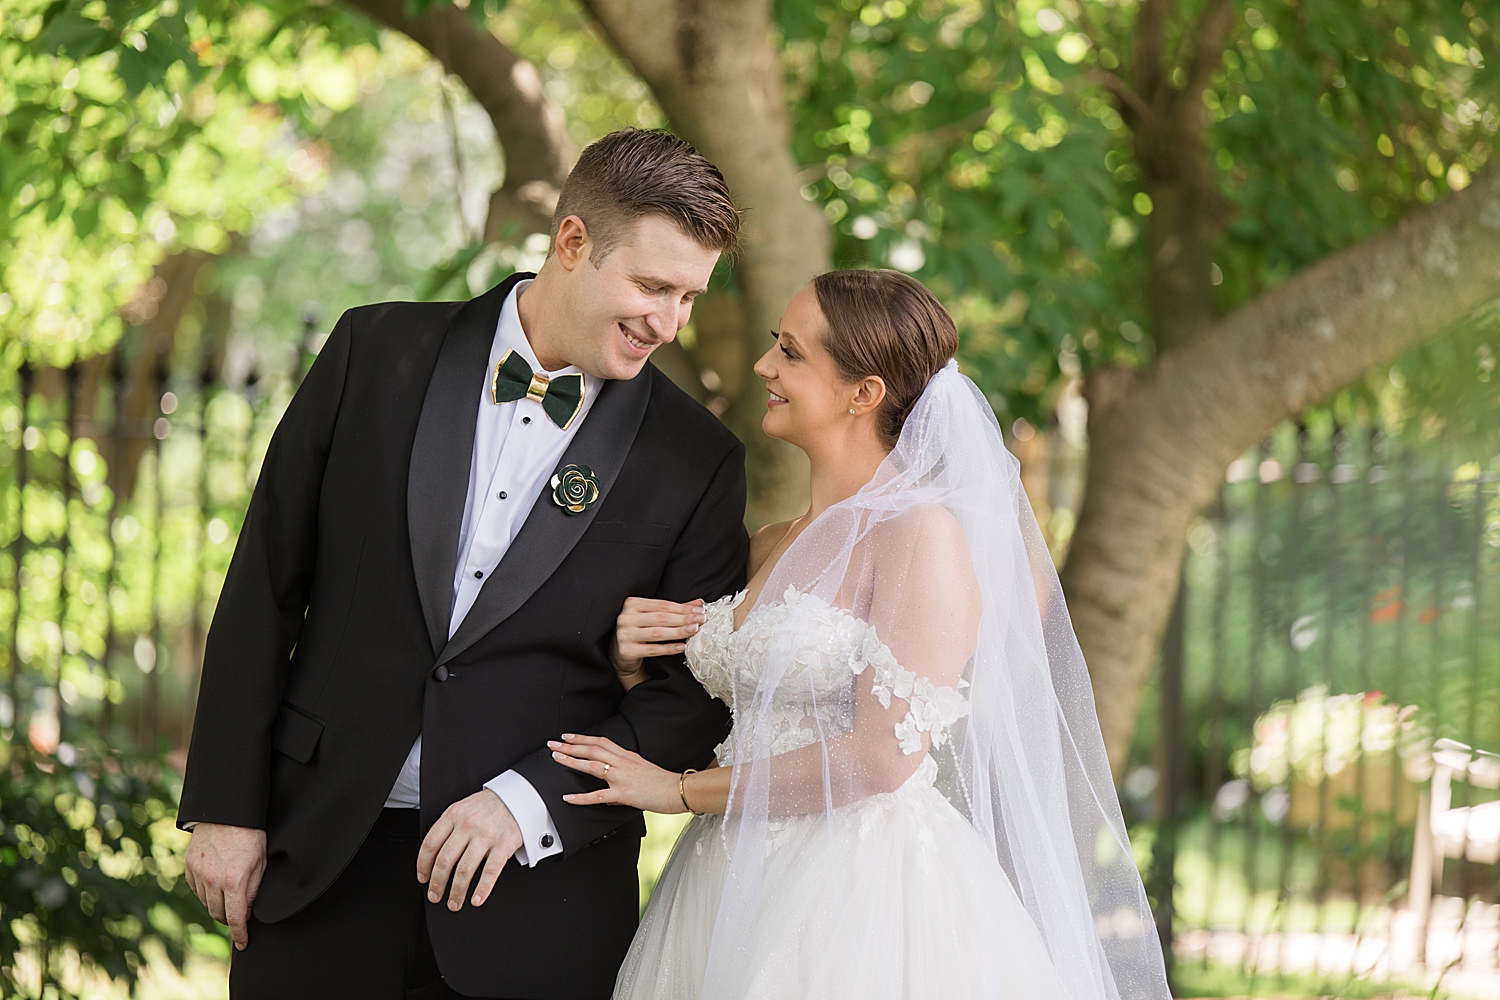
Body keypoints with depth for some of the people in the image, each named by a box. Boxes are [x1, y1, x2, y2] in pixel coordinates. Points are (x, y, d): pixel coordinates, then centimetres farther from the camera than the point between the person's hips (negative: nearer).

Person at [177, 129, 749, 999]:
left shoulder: (696, 460, -1)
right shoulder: (378, 353, 1)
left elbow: (696, 691, 0)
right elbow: (266, 584, 3)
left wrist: (528, 800, -13)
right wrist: (225, 806, 0)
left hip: (536, 892, 0)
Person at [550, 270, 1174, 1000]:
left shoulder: (925, 534, -10)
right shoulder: (767, 548, 14)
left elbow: (886, 756, -18)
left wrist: (683, 789, -10)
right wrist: (634, 663, 3)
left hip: (866, 904, -7)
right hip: (739, 897, 7)